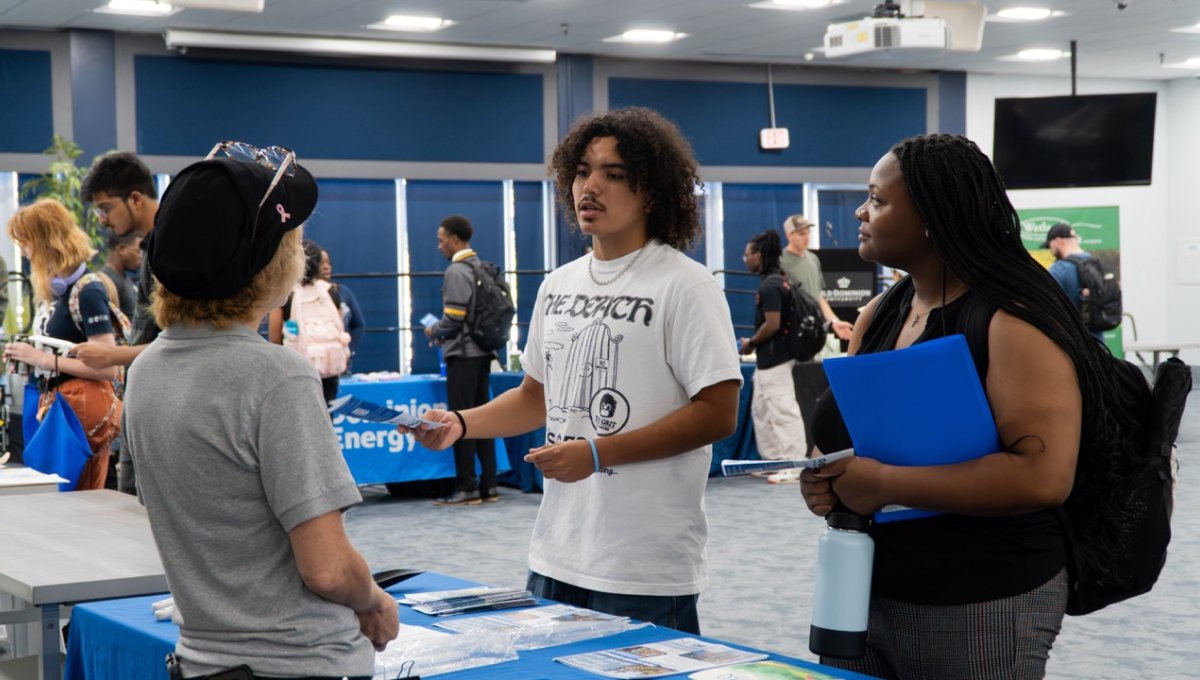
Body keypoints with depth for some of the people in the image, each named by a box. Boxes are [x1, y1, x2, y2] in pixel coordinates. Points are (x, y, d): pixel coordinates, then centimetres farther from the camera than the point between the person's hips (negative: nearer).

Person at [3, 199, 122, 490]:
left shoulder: (87, 291, -14)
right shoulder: (56, 291, 12)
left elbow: (108, 367, -18)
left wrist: (43, 359, -18)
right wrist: (27, 356, 5)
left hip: (84, 407, -9)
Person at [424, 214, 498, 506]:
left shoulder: (456, 271, -14)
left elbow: (453, 318, -19)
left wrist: (433, 332, 0)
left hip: (463, 353, -9)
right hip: (482, 352, 9)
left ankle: (467, 488, -3)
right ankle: (488, 486, 12)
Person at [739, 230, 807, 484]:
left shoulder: (769, 285, -17)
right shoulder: (778, 280, 12)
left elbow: (772, 324, -23)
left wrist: (751, 343, -9)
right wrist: (756, 344, 16)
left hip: (774, 359, -11)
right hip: (769, 358, 11)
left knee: (782, 411, -7)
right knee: (760, 409, 17)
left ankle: (794, 466, -3)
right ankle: (772, 460, 24)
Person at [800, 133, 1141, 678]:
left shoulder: (1013, 323, -16)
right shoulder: (877, 316, 7)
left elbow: (1044, 476, -27)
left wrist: (885, 483, -25)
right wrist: (827, 480, -6)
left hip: (980, 608, -7)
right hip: (866, 592, 7)